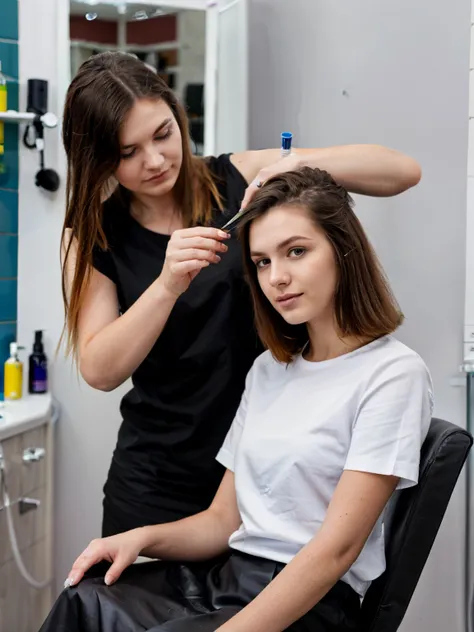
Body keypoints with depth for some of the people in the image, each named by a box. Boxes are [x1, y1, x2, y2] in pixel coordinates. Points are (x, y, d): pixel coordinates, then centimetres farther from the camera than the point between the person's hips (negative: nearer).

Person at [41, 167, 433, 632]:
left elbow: (337, 548, -15)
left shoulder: (392, 372, -8)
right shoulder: (267, 369, 16)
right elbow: (223, 520, 14)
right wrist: (143, 537, -5)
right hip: (223, 576, 6)